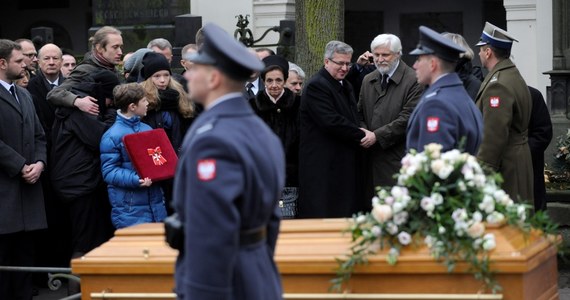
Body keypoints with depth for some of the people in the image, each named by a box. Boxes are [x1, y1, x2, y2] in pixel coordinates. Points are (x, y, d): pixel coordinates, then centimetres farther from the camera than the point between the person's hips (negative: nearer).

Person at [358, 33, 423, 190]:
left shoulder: (413, 80, -6)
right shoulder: (368, 80, 17)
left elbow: (407, 119, -13)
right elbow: (360, 114, 19)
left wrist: (377, 136, -15)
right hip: (372, 158, 6)